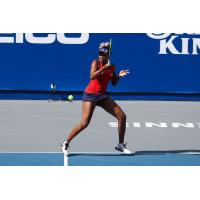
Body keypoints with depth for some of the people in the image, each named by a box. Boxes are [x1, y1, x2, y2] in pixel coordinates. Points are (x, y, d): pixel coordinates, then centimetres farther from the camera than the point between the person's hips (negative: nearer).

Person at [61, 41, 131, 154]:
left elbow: (114, 83, 13)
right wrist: (104, 68, -29)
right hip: (90, 95, -6)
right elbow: (92, 76, -26)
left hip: (103, 96, 6)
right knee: (84, 123, -16)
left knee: (122, 116, -1)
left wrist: (119, 76, -5)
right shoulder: (96, 62, -9)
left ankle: (121, 144, 12)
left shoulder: (112, 66, 6)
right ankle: (66, 143, 0)